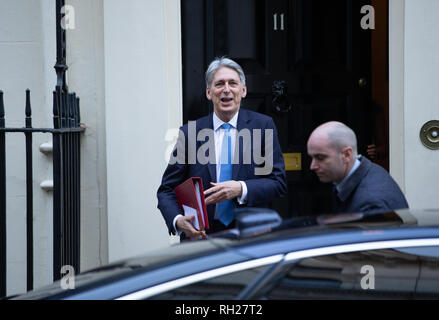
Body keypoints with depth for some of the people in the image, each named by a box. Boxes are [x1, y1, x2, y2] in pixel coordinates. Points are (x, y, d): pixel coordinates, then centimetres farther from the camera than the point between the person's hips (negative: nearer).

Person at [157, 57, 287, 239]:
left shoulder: (263, 126, 5)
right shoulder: (189, 133, 5)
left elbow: (278, 183, 2)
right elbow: (167, 190, 6)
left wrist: (241, 189, -16)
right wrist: (178, 220, -14)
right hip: (200, 237, 2)